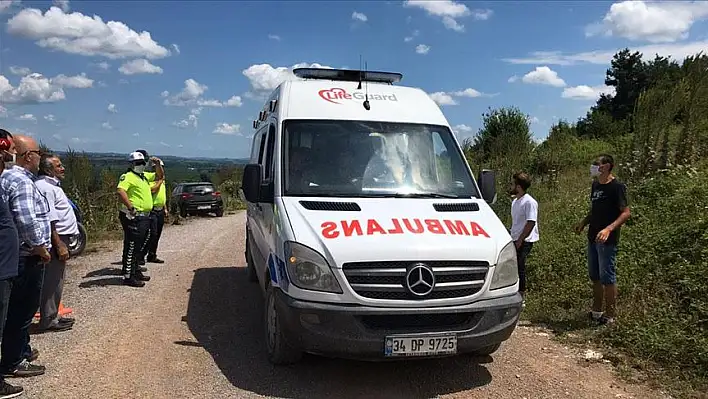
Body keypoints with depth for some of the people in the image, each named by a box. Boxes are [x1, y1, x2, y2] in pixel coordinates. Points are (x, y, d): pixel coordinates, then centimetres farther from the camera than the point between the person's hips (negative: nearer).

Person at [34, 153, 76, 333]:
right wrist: (59, 245, -23)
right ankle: (49, 320, 4)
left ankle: (53, 316, 26)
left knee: (56, 281, 16)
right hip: (55, 239, -11)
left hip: (60, 237, 11)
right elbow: (49, 220, -22)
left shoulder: (52, 185, 17)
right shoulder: (45, 187, -16)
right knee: (52, 282, -4)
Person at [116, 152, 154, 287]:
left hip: (145, 217, 9)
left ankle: (136, 271, 28)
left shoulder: (144, 177, 19)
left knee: (139, 247, 17)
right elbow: (120, 191, -27)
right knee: (131, 247, -6)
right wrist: (130, 207, -29)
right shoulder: (128, 176, -9)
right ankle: (128, 276, -2)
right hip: (133, 217, -9)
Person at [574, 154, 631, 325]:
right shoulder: (595, 185, 12)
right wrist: (583, 223, 6)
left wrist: (609, 229, -29)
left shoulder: (617, 187, -12)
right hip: (593, 237, 8)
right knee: (594, 276, 14)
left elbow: (626, 213, -17)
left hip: (607, 240, -8)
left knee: (607, 277, -2)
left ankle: (610, 314, 9)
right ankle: (596, 311, 26)